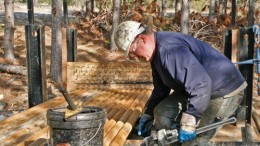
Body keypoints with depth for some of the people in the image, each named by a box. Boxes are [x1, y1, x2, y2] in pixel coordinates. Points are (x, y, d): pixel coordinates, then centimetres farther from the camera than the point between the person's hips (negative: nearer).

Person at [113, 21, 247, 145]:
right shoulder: (157, 53, 5)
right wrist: (147, 115, 15)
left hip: (224, 93, -10)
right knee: (162, 113, 4)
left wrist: (189, 123, -33)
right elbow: (160, 88, 18)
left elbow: (201, 84, -37)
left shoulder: (169, 49, -31)